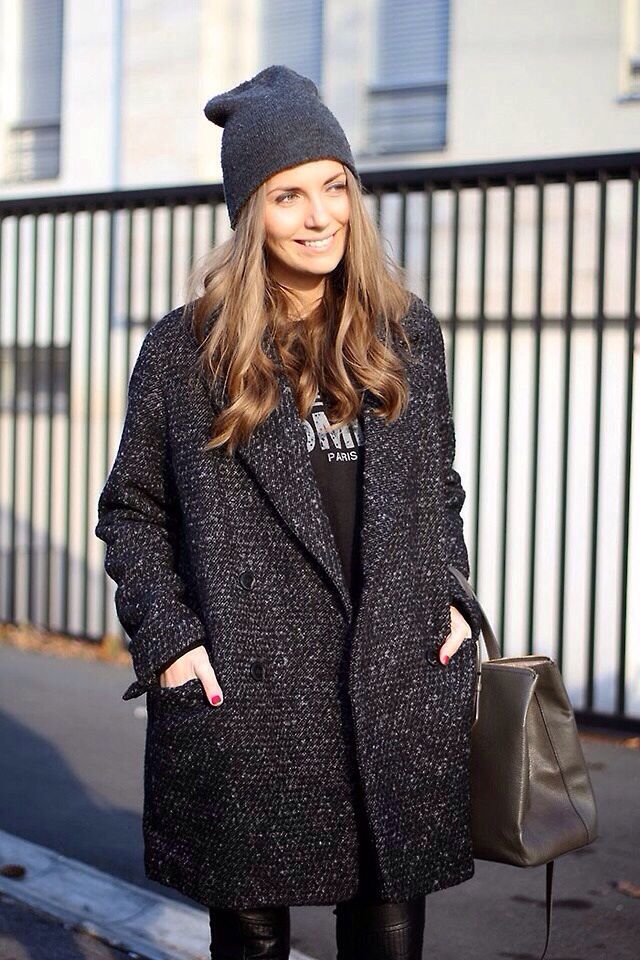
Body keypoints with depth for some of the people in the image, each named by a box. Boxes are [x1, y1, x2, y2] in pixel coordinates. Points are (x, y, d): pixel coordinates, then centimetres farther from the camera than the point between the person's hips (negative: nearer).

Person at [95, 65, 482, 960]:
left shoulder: (408, 332, 8)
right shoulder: (185, 349, 0)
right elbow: (131, 511, 6)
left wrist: (452, 599, 4)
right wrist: (164, 637, -6)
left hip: (402, 695, 2)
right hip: (244, 701, -2)